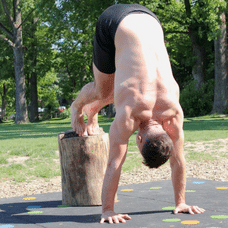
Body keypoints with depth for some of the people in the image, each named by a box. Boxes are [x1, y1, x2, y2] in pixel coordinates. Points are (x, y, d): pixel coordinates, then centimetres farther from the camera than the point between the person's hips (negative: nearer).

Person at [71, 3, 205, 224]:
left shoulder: (174, 112, -19)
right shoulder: (128, 115, -29)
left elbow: (178, 159, -8)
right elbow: (114, 163, -25)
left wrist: (180, 202, -2)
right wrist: (107, 210, -22)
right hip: (113, 23, -3)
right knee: (103, 91, 5)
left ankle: (92, 110, 41)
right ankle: (78, 107, 37)